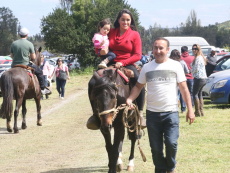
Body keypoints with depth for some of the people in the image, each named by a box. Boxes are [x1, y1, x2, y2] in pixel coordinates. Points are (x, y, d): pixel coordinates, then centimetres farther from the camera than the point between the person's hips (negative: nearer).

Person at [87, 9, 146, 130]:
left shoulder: (134, 34, 2)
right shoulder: (111, 32, 11)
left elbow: (137, 55, -4)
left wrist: (122, 63, -15)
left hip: (128, 65, -3)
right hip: (111, 64, 3)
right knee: (92, 83, -19)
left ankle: (140, 114, -22)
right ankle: (95, 114, -3)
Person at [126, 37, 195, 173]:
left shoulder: (176, 66, 2)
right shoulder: (147, 67, 8)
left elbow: (184, 88, 2)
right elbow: (138, 86, 13)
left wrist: (190, 109, -4)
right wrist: (130, 99, -7)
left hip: (171, 112, -2)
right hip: (152, 113, 2)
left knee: (171, 143, -13)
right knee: (156, 147, 5)